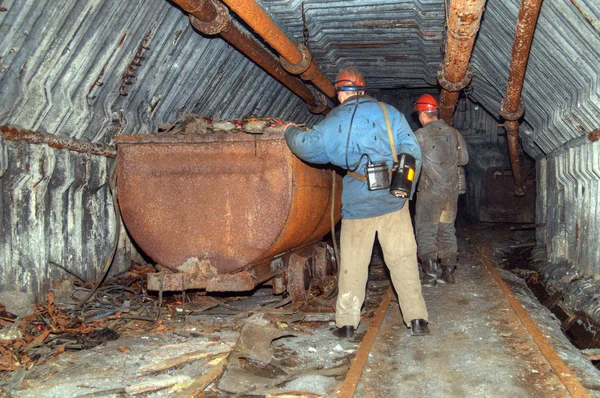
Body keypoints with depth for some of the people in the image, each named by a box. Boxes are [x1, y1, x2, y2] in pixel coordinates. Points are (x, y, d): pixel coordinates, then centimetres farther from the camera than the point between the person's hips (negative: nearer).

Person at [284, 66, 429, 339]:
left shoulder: (334, 121, 2)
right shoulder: (388, 112, 5)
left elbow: (307, 148, 2)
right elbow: (412, 151, 1)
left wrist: (291, 131, 22)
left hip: (358, 202, -1)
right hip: (393, 200, 1)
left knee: (353, 263, 9)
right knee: (403, 259, 7)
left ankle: (347, 322, 15)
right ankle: (416, 319, 9)